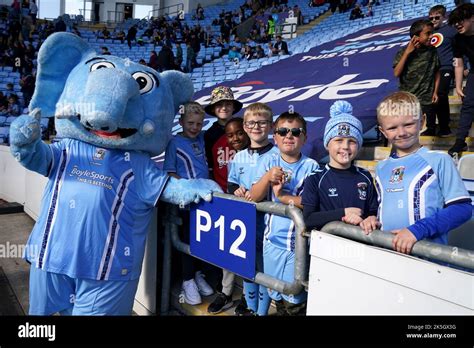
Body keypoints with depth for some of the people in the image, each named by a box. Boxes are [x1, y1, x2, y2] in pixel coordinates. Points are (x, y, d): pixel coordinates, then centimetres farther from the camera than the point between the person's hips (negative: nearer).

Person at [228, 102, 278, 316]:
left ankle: (262, 310, 22)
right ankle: (250, 306, 35)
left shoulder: (276, 155, -9)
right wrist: (237, 191, -8)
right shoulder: (239, 157, 9)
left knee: (264, 267, 5)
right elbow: (231, 185, 13)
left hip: (266, 219, -5)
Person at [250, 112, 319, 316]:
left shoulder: (311, 166, -8)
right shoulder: (269, 163, 1)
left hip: (299, 241, -3)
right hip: (273, 239, 4)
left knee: (294, 301, 4)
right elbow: (254, 197, -5)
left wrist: (283, 196, -17)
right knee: (276, 294, 20)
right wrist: (268, 177, -21)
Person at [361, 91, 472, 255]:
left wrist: (418, 230, -15)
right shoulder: (381, 168, 14)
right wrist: (373, 221, 3)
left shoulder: (439, 160, 0)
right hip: (387, 251, 3)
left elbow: (463, 208, -5)